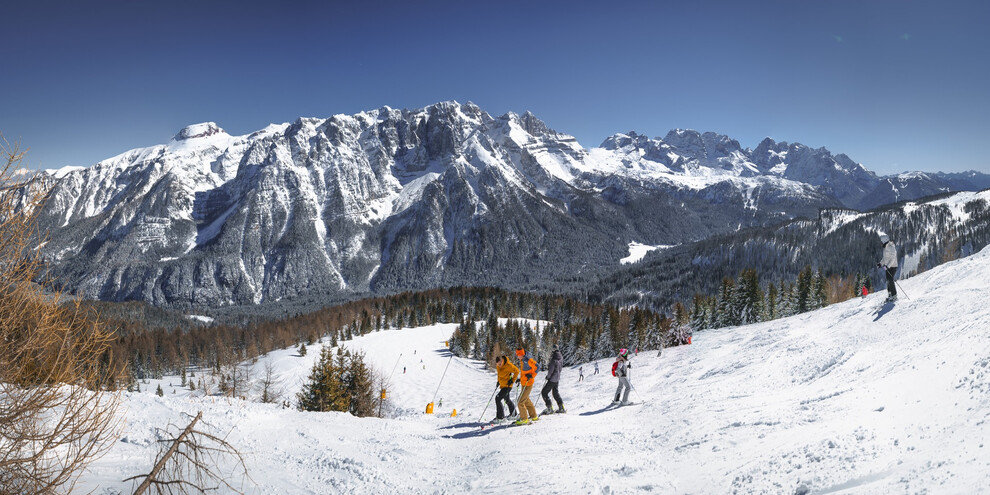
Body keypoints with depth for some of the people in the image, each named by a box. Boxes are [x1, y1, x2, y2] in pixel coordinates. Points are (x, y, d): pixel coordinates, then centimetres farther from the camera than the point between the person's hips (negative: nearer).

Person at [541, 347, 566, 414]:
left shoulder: (554, 359, -22)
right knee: (555, 392, 22)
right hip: (557, 379, 9)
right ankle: (561, 408, 25)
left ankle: (550, 409, -4)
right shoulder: (561, 358, 5)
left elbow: (551, 369, -20)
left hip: (552, 379, -9)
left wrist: (548, 376, -4)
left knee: (544, 392, -2)